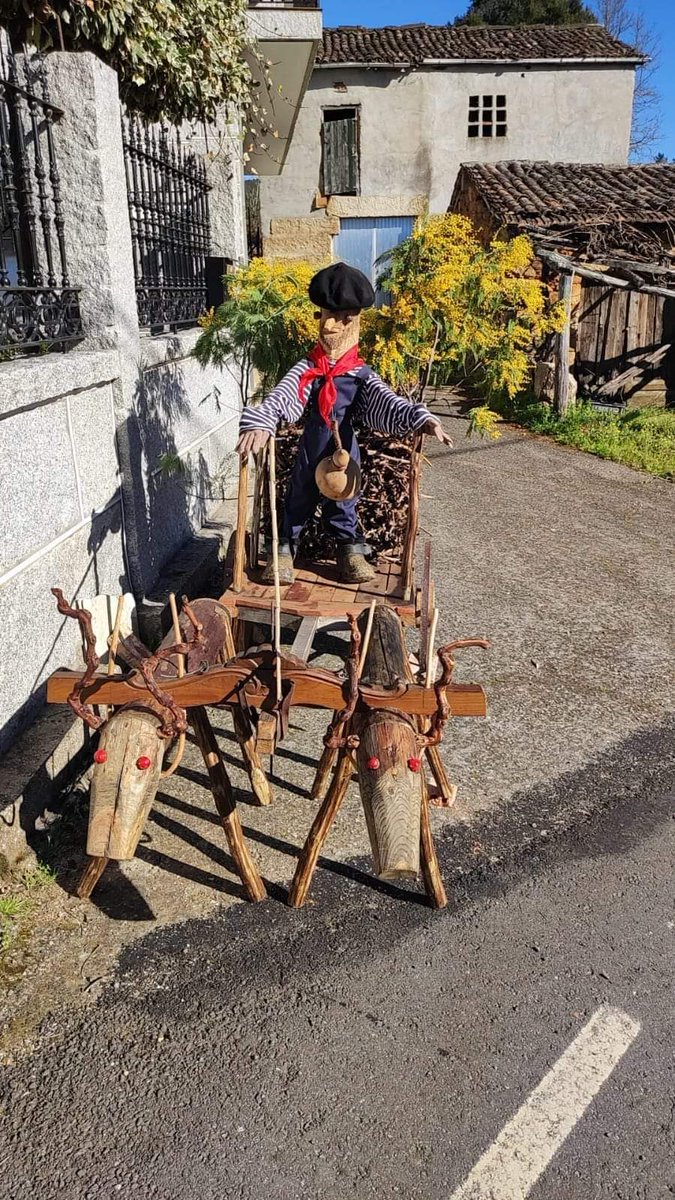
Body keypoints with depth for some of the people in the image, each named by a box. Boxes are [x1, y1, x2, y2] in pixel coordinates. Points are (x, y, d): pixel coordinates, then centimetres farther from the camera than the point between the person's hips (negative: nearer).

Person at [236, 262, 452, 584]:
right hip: (310, 448, 0)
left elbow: (387, 401, -18)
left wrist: (421, 419, -36)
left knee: (343, 502, 13)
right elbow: (278, 398, -21)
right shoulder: (306, 369, -8)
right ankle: (284, 549, 25)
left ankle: (350, 549, 29)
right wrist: (258, 424, -40)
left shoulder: (361, 375, -6)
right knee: (297, 498, 11)